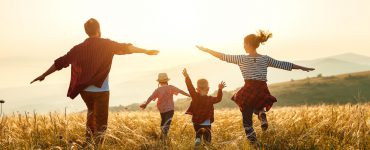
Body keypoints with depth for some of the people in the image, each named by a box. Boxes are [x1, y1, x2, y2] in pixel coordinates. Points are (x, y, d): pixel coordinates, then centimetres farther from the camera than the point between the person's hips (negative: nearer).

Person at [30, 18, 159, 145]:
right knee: (100, 123, 3)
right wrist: (146, 51, -8)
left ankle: (88, 140, 24)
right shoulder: (106, 44, -7)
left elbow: (60, 62, 8)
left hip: (84, 90, 5)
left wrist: (44, 75, 17)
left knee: (92, 111, 31)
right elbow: (125, 48, -12)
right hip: (101, 90, -5)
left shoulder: (78, 48, 4)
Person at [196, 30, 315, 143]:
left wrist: (206, 49, 10)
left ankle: (252, 140, 0)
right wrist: (303, 68, 19)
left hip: (248, 91, -3)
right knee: (257, 107, 34)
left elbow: (223, 57, 2)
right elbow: (284, 65, 10)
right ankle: (262, 114, 0)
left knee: (247, 118, 9)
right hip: (262, 91, 3)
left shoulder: (242, 58, -1)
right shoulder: (265, 59, 6)